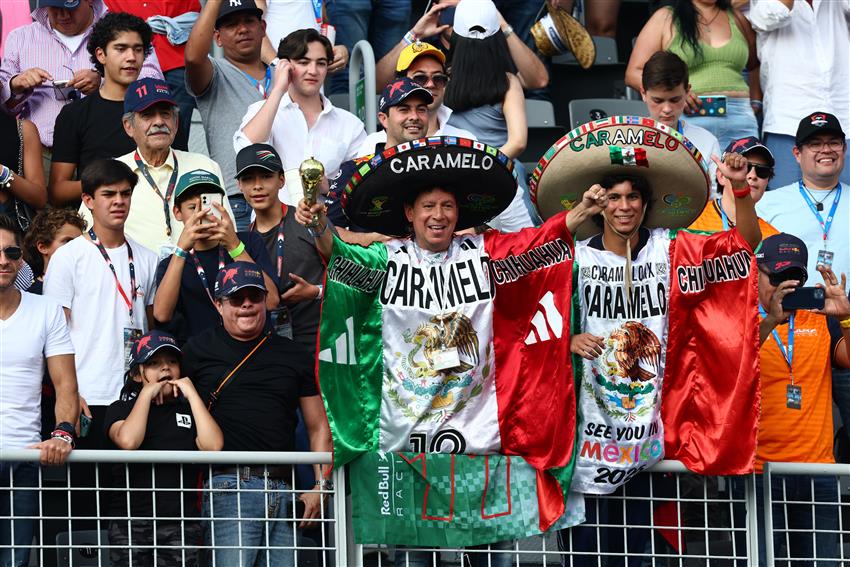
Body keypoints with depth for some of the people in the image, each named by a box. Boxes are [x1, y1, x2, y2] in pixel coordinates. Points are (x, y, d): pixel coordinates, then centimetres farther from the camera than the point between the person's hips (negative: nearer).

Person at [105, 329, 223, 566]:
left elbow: (213, 445, -2)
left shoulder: (189, 408, 18)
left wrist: (191, 394, 2)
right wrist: (147, 394, 0)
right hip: (131, 520, -1)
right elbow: (128, 441, -11)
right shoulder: (121, 409, 13)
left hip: (181, 522, 1)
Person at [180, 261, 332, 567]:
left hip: (284, 489, 4)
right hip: (228, 484, -4)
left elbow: (318, 427, 17)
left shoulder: (293, 355, 16)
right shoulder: (199, 350, 8)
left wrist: (321, 485, 6)